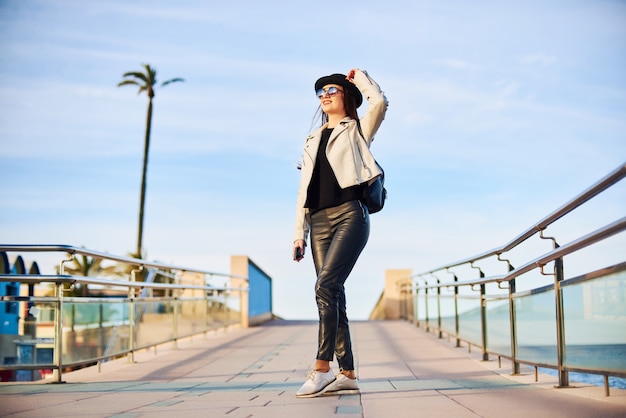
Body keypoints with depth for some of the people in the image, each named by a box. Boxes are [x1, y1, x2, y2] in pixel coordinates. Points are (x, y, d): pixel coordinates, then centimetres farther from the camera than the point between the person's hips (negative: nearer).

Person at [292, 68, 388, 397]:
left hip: (350, 214, -6)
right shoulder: (312, 141, 24)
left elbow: (379, 102, -11)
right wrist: (299, 233, 11)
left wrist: (359, 77, 7)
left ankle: (322, 368, -21)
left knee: (326, 285, -22)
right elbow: (304, 190, 19)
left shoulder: (358, 130, 11)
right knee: (332, 295, 1)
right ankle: (347, 373, 5)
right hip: (319, 221, 6)